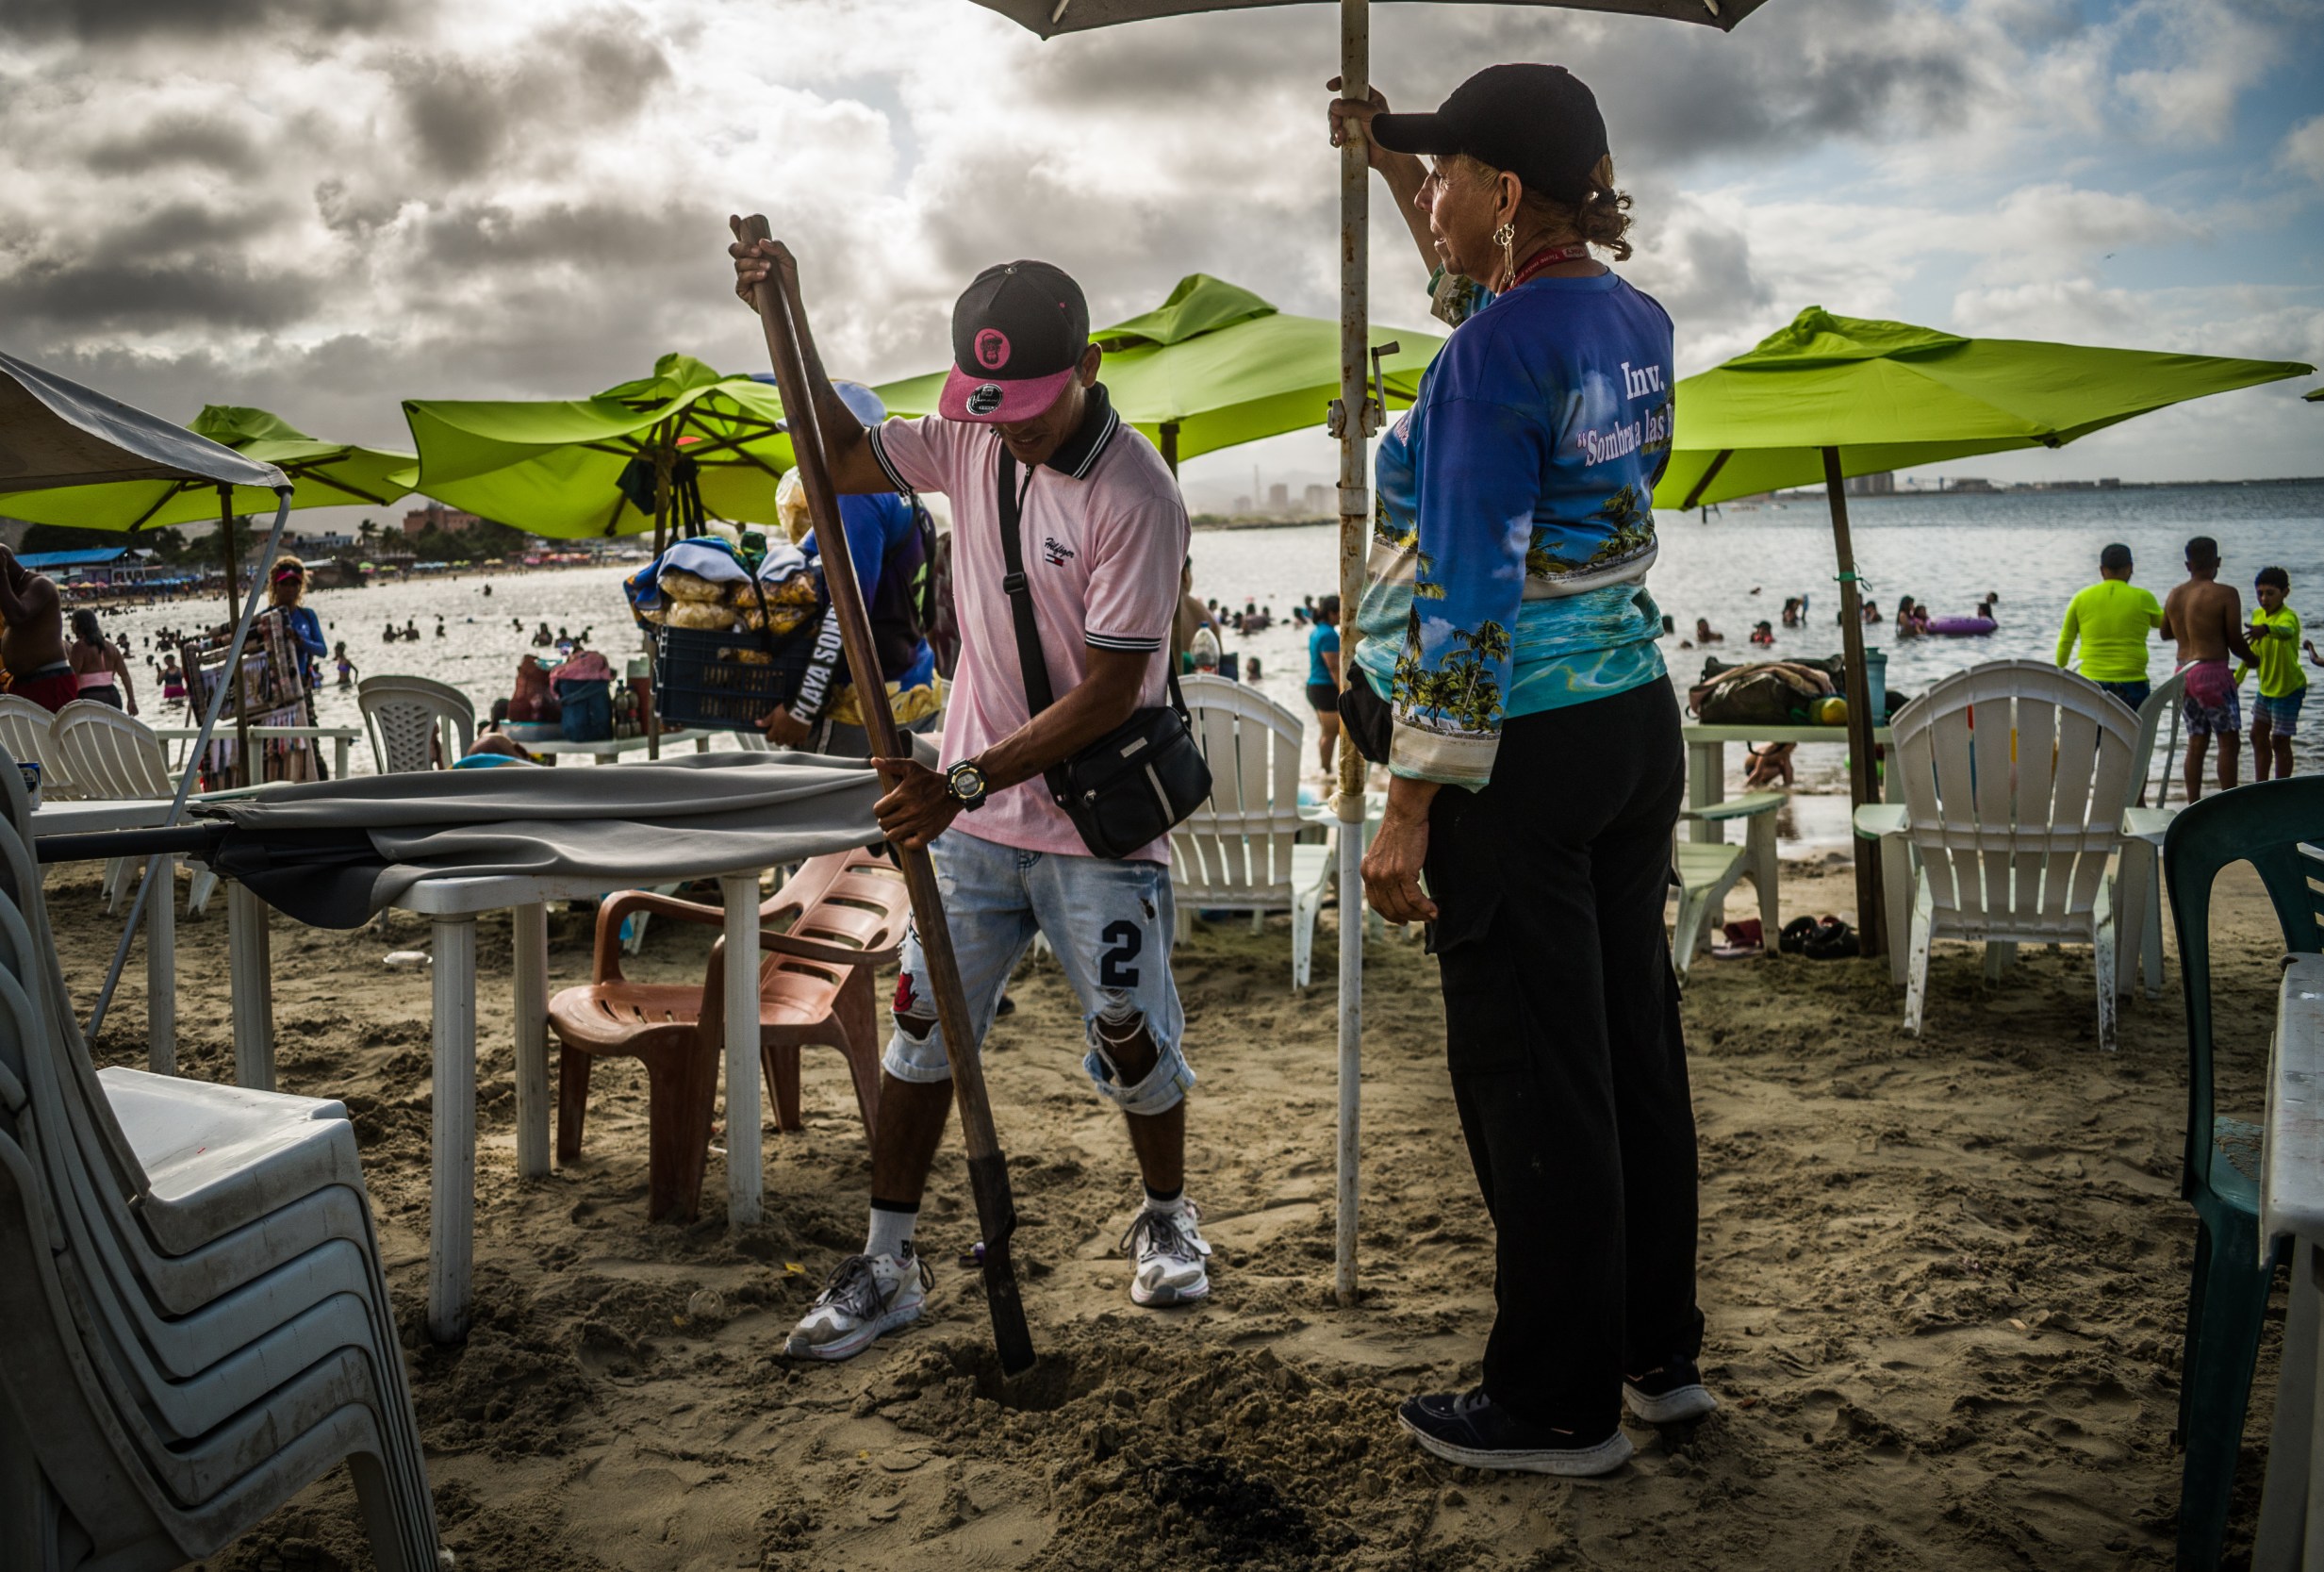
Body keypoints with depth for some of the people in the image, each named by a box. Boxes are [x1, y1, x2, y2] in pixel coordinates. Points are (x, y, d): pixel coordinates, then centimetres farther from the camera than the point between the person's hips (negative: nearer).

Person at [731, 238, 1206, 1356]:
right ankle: (888, 1262, 17)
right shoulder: (971, 440, 0)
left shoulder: (1136, 495, -19)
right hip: (972, 811, 5)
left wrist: (967, 781, -25)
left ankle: (1164, 1217, 33)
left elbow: (1109, 692, -21)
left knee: (1132, 1039, 7)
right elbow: (845, 460, 16)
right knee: (921, 1024, 6)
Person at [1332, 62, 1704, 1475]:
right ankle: (1664, 1352, 31)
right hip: (1639, 719, 9)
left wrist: (1409, 812, -18)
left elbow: (1467, 601, -22)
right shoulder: (1637, 318, 8)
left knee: (1530, 1073, 2)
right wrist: (1388, 162, 36)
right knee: (1634, 1040, 17)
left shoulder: (1489, 362, -18)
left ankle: (1561, 1403, 15)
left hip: (1525, 746, -9)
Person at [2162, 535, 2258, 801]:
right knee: (2229, 741, 0)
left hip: (2184, 673, 7)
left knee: (2196, 743, 11)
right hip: (2213, 671, -6)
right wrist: (2254, 660, 11)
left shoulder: (2174, 595, 9)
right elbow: (2235, 641, -8)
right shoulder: (2225, 594, -10)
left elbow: (2165, 633, 23)